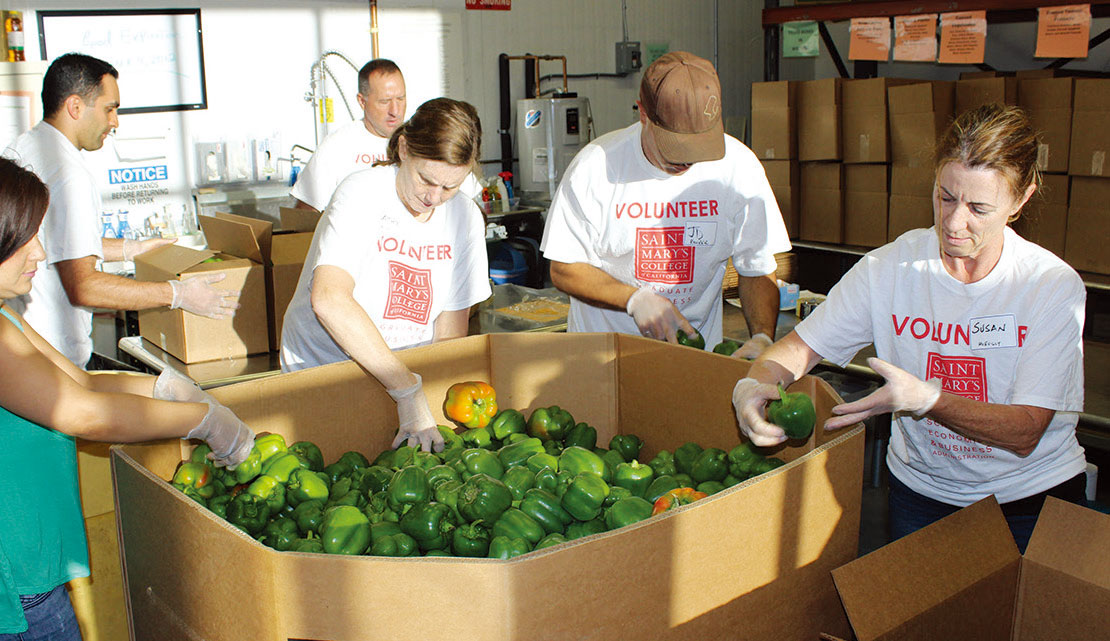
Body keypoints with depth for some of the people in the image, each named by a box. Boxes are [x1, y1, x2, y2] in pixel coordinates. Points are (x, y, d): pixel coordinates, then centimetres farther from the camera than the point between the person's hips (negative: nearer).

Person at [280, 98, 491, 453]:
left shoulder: (465, 217, -1)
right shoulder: (362, 193, -15)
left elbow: (451, 332, 2)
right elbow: (328, 299, -31)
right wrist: (409, 392, -35)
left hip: (408, 371, 3)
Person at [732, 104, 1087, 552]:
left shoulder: (1055, 286, -13)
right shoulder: (891, 268, -9)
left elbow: (1025, 433, -17)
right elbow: (800, 346, -5)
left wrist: (925, 398, -32)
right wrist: (752, 384, -27)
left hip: (1033, 498, -1)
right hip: (920, 491, 1)